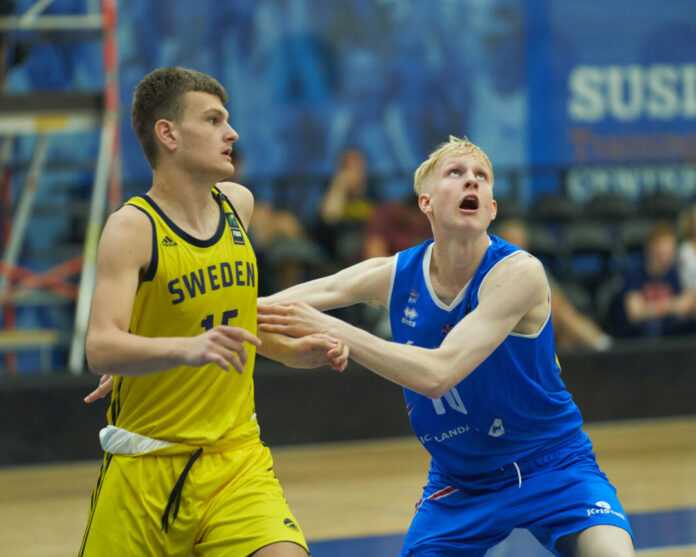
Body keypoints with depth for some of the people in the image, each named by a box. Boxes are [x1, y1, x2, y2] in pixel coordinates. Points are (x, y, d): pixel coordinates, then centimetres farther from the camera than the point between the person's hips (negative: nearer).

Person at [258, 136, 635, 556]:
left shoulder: (518, 273, -24)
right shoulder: (396, 276, -8)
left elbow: (437, 374, -35)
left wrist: (329, 329, -36)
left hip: (550, 465, -4)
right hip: (458, 482, 5)